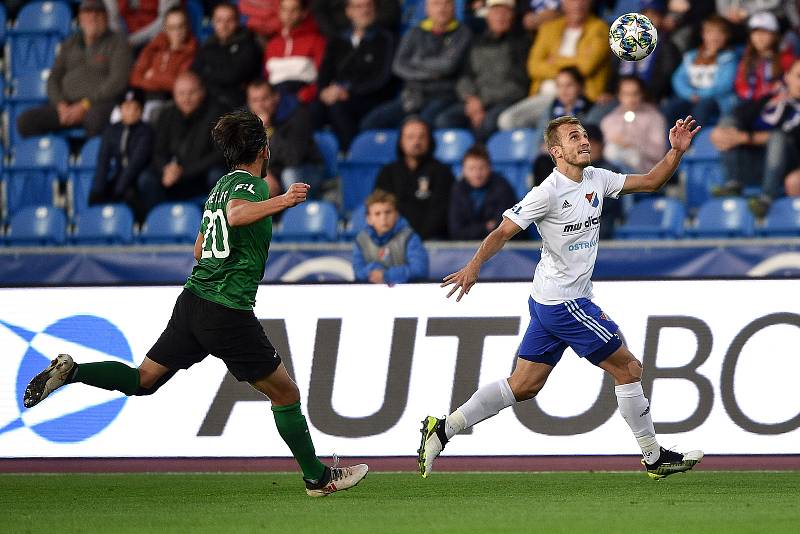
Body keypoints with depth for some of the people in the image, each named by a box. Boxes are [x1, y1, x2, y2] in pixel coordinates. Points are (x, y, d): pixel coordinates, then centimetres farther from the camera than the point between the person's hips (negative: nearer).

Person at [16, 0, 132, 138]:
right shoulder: (70, 44, 19)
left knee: (95, 117, -43)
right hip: (68, 103, 5)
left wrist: (84, 106, -15)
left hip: (101, 103, -5)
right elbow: (53, 79, 15)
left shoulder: (117, 43, 3)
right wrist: (61, 105, -6)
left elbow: (118, 81, -9)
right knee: (25, 120, -18)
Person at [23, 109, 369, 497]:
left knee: (143, 379, 12)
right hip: (230, 313, -8)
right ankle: (317, 477, 12)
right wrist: (282, 201, -43)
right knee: (285, 393, 4)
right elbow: (235, 215, -34)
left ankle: (70, 371, -5)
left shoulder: (223, 184, 17)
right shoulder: (250, 183, -10)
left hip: (194, 300, 8)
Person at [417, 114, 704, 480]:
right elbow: (503, 232, -18)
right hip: (565, 303, -9)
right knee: (629, 369, -2)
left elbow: (650, 182, 13)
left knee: (523, 386, 10)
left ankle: (442, 430, 11)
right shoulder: (549, 192, -17)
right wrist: (474, 266, -32)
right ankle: (654, 457, 10)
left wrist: (676, 151, -2)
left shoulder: (596, 180, 8)